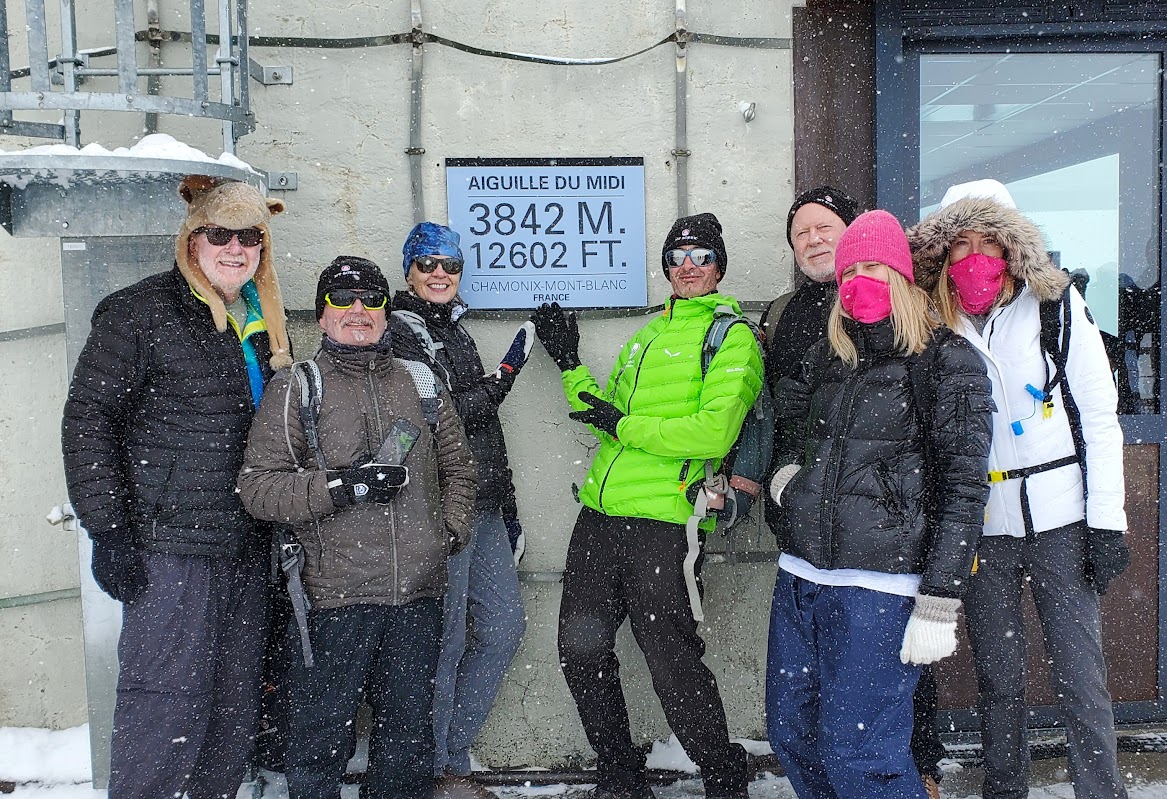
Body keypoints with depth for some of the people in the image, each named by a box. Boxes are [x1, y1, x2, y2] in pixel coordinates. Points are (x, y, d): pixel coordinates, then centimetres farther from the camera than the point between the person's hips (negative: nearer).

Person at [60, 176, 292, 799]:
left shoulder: (261, 325, 14)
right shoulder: (139, 311, -5)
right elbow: (87, 418, -8)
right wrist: (108, 528, -13)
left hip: (246, 549, 7)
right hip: (169, 544, -6)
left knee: (235, 707, 12)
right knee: (168, 704, -5)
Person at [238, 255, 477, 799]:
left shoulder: (421, 382, 13)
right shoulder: (294, 390, 1)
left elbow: (456, 466, 21)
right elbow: (257, 487, -6)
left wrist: (453, 529, 6)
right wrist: (340, 487, -16)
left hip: (419, 591, 4)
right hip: (336, 594, -3)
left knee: (410, 726, 14)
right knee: (323, 729, 3)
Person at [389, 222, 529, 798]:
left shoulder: (453, 329, 19)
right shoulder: (400, 331, -7)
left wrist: (505, 503, 22)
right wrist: (504, 376, -13)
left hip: (482, 505, 9)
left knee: (505, 626, 12)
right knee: (444, 641, -1)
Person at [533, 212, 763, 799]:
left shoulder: (733, 336, -3)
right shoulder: (644, 338, 21)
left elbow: (714, 433, -17)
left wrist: (624, 424, -12)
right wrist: (569, 363, 18)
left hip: (663, 522, -7)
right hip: (600, 516, 7)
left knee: (672, 664, 0)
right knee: (580, 650, 9)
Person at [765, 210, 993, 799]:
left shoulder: (947, 363, -4)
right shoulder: (826, 359, 15)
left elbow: (963, 487, -9)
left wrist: (939, 604, -14)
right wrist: (785, 467, 10)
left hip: (881, 585, -7)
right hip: (800, 574, 7)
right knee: (789, 735, 12)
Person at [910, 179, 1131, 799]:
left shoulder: (1057, 306, 1)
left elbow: (1100, 417, 1)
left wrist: (1106, 521, -5)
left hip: (1060, 520, -2)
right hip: (980, 527, 2)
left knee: (1079, 678, -2)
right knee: (997, 680, 10)